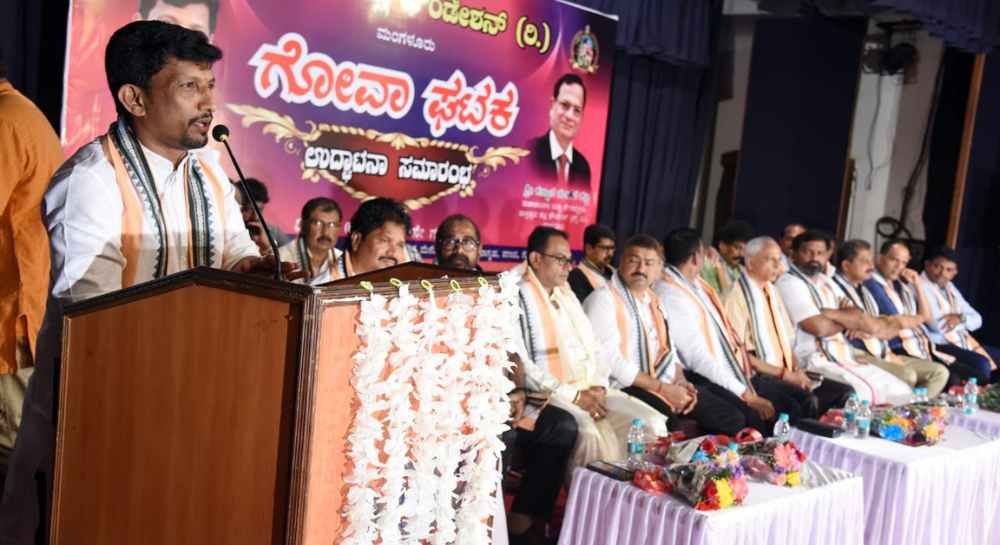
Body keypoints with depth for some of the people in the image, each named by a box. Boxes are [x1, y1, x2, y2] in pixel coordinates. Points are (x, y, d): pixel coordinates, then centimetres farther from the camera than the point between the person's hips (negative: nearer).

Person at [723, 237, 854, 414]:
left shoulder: (772, 291, 17)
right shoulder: (736, 297, -9)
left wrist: (798, 370, 3)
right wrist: (783, 374, -13)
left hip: (788, 375, 8)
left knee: (845, 392, -9)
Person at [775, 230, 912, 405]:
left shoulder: (827, 282, 17)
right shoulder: (789, 283, -7)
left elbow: (872, 326, 10)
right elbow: (819, 327, -18)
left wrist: (831, 314, -10)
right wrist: (846, 321, 3)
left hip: (846, 359, 8)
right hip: (815, 362, -8)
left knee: (900, 392, 3)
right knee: (866, 393, -27)